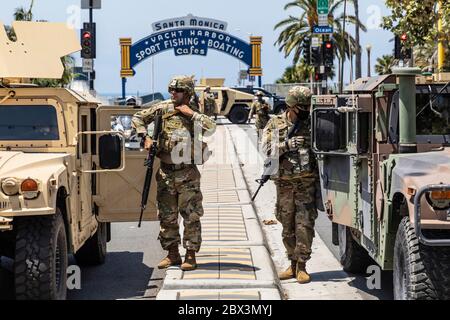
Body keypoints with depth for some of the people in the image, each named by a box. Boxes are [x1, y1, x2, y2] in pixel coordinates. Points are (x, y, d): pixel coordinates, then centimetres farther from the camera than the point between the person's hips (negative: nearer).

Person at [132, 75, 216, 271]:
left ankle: (191, 255, 5)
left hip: (188, 174, -3)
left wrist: (191, 113, -16)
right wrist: (145, 137, -4)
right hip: (166, 172, 3)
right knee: (167, 216, 8)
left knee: (191, 217, -2)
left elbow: (211, 128, -20)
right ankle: (172, 254, 18)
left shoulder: (195, 113, -1)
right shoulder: (163, 108, 4)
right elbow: (138, 118, 10)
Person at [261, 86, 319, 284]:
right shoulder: (275, 124, 3)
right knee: (287, 226, 9)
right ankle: (293, 264, 21)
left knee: (304, 223, -7)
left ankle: (301, 266, -2)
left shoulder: (312, 123, 3)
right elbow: (267, 148, -9)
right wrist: (287, 145, -22)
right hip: (284, 182, 2)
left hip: (306, 181, -1)